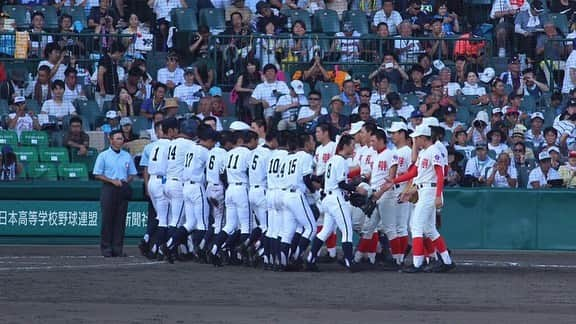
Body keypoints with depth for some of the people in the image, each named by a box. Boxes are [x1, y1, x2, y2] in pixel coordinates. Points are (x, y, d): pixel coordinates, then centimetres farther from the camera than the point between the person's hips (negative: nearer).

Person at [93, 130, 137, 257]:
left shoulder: (127, 156, 13)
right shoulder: (103, 156, 1)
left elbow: (132, 174, 18)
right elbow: (98, 175, -2)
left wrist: (126, 181, -4)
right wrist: (113, 181, -13)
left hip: (123, 189, 4)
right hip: (109, 189, -4)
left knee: (120, 220, 2)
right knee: (107, 219, -5)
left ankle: (118, 248, 5)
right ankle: (106, 248, -2)